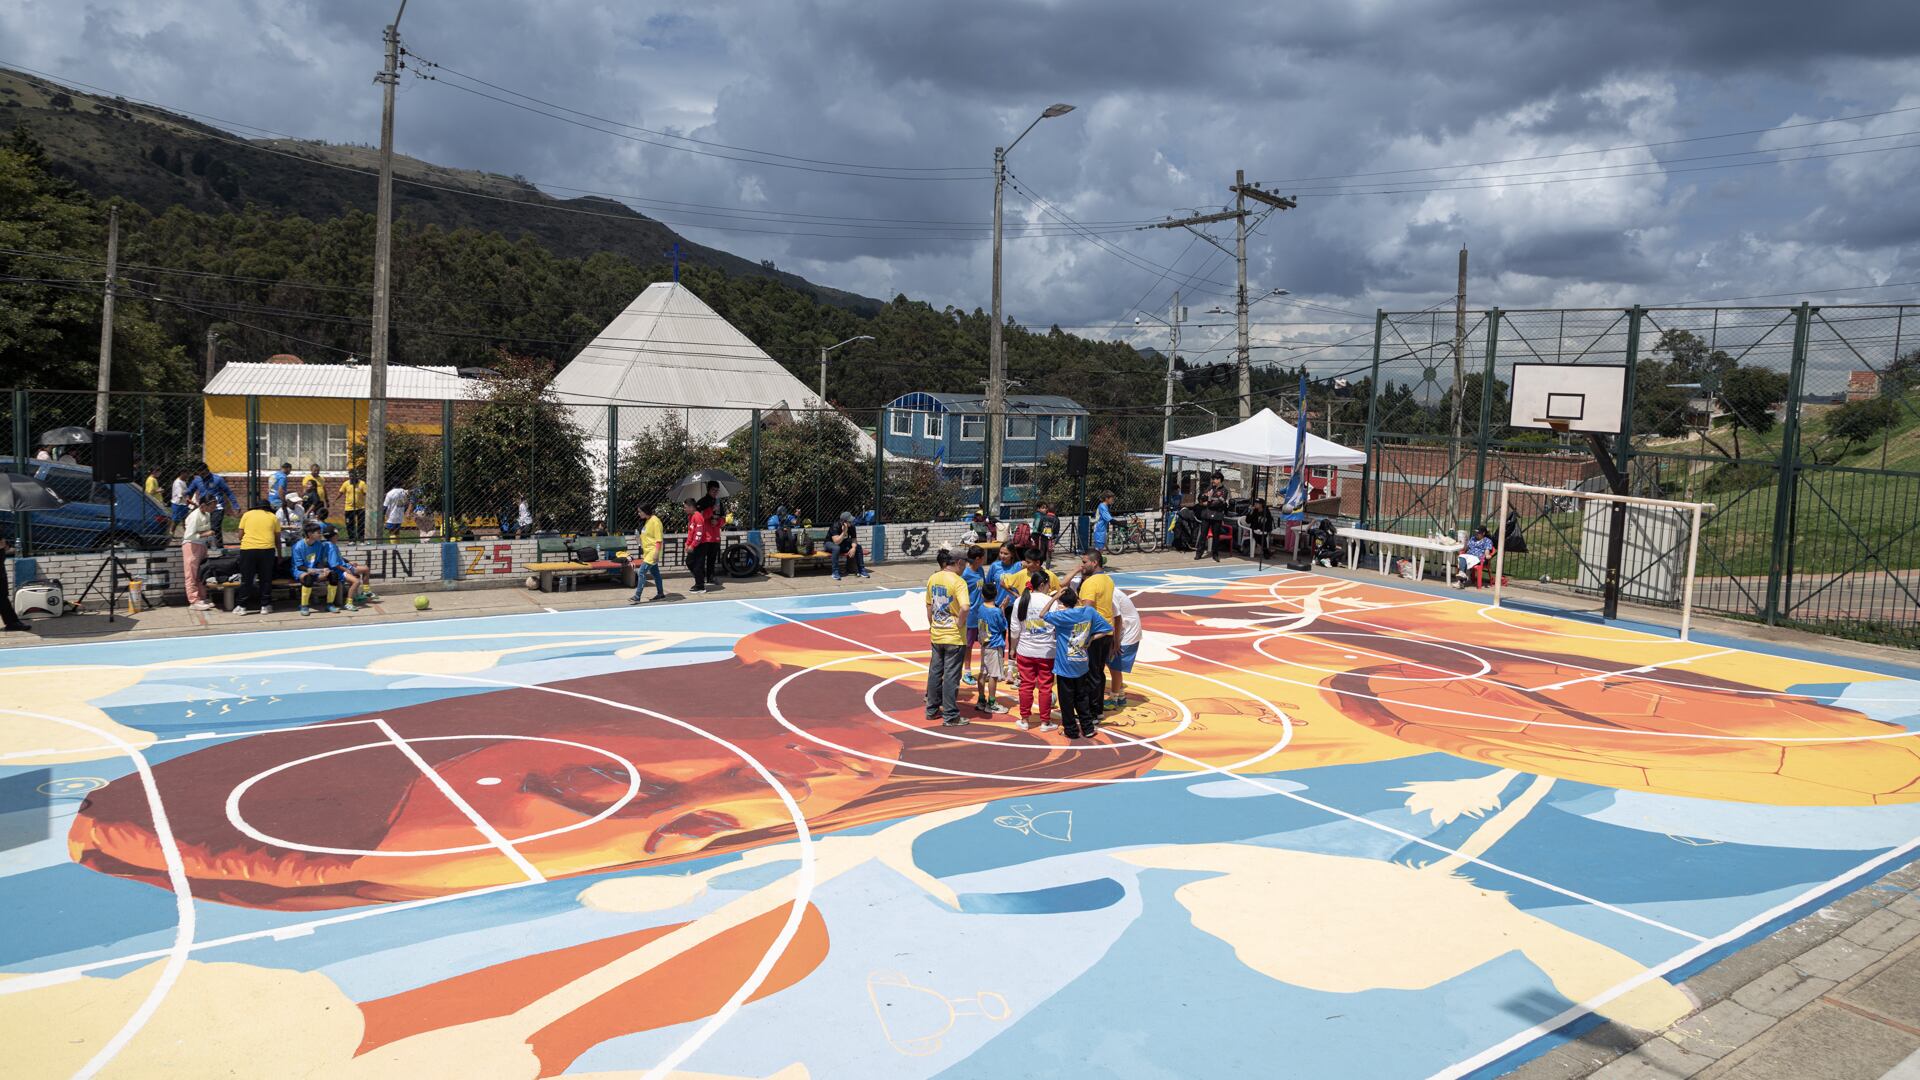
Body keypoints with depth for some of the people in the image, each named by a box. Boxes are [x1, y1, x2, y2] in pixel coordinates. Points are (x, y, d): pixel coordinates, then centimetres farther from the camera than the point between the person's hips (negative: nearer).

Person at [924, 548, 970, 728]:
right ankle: (950, 716, 8)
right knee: (951, 676, 1)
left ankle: (932, 709, 28)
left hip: (936, 635, 6)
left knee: (935, 672, 17)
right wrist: (960, 623, -16)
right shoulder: (958, 582, -18)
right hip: (954, 637, -6)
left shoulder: (933, 579, 3)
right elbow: (964, 608, -32)